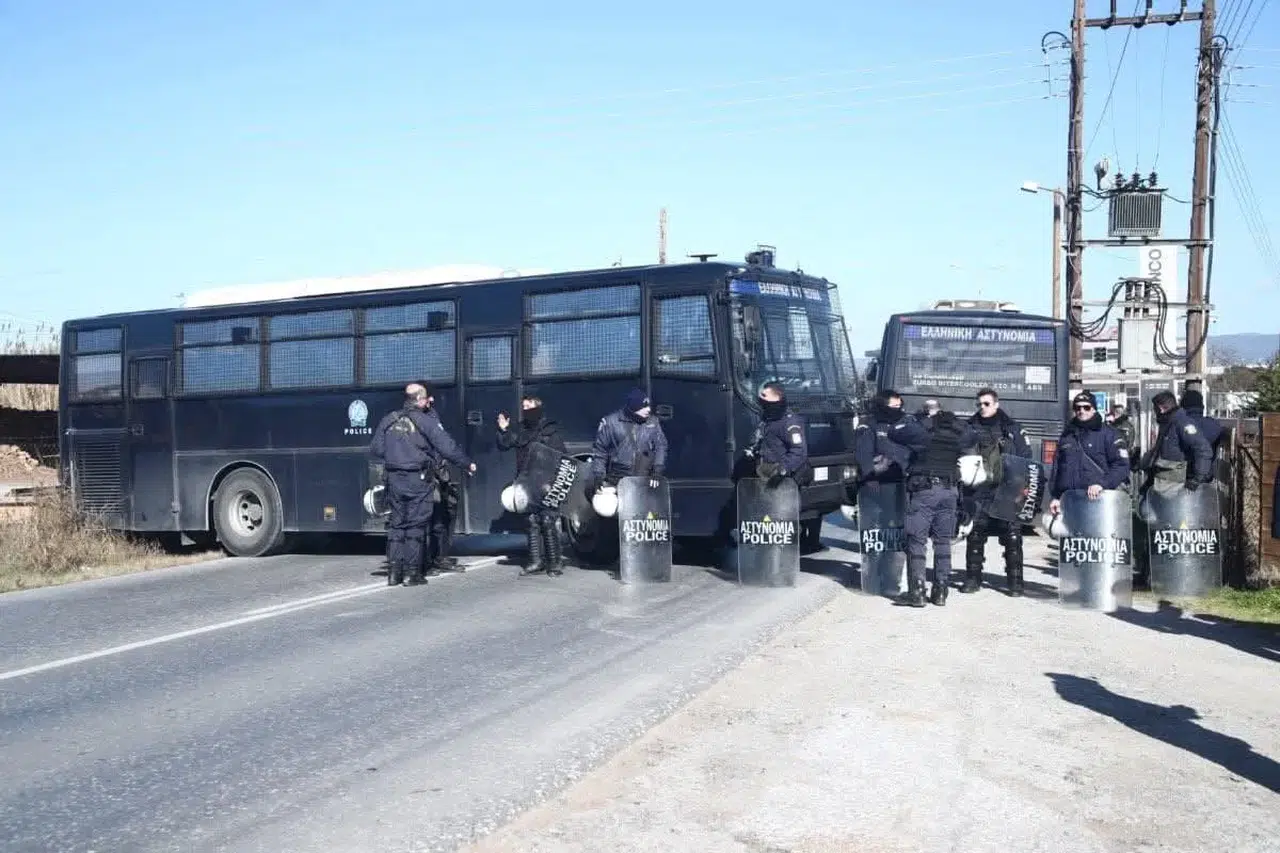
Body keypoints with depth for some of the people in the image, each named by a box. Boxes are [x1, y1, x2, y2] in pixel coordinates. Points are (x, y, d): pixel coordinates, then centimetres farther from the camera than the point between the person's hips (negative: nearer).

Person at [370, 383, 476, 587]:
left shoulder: (388, 420, 7)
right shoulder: (425, 422, -8)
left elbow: (375, 449, 9)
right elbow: (448, 447, -9)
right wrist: (467, 464, 2)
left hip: (394, 478, 5)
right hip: (418, 479, -4)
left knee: (396, 524, 11)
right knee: (416, 524, 2)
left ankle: (393, 571, 9)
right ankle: (413, 572, 2)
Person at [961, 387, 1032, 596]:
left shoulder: (1012, 428, 8)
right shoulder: (970, 428, 12)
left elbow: (1026, 458, 6)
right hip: (976, 491, 2)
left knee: (1012, 536, -3)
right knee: (974, 535, 1)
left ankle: (1015, 580, 4)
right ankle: (972, 578, 11)